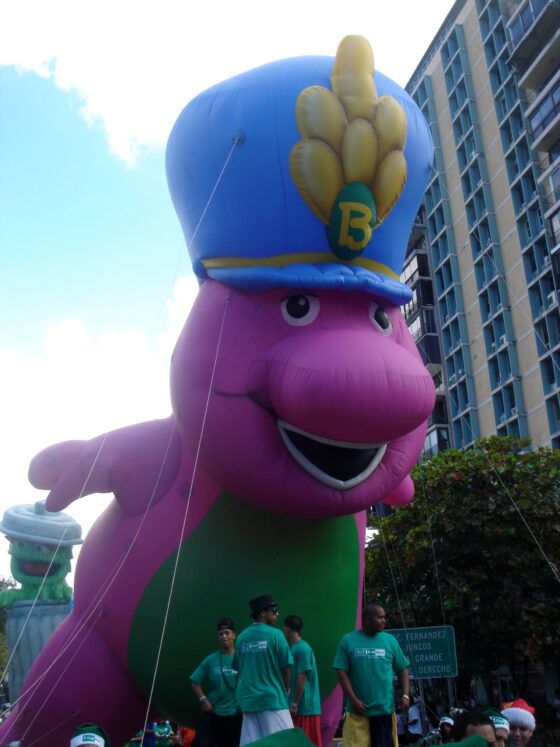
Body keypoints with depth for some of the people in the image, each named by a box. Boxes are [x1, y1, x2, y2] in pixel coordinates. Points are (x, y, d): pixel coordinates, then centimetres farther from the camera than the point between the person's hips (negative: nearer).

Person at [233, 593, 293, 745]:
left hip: (248, 700, 5)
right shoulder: (275, 635, -8)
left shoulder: (242, 637, 6)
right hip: (272, 698, -5)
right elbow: (285, 668, -2)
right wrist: (286, 690, 15)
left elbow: (238, 669, 12)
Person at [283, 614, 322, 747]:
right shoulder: (295, 648, 13)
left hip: (304, 706, -9)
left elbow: (302, 677, -18)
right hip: (300, 706, 9)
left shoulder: (302, 648, -14)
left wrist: (294, 703, -16)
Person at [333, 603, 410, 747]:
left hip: (384, 707, 2)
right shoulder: (348, 640, -2)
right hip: (358, 708, -2)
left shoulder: (390, 640, 4)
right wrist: (353, 699, -11)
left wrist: (405, 695, -4)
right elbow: (341, 672, -3)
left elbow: (402, 669, 9)